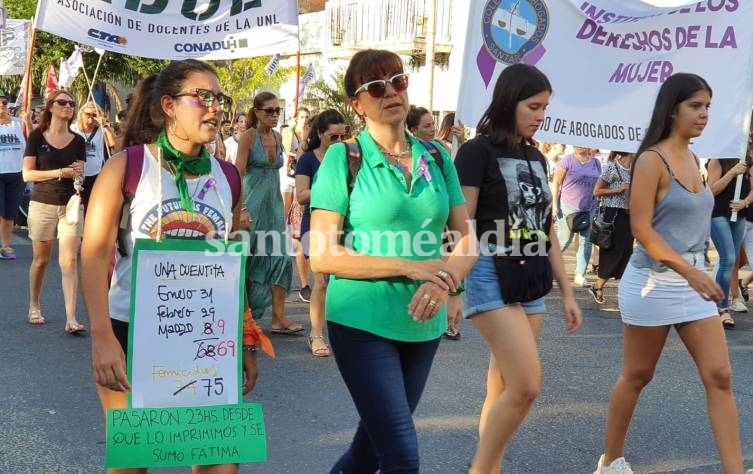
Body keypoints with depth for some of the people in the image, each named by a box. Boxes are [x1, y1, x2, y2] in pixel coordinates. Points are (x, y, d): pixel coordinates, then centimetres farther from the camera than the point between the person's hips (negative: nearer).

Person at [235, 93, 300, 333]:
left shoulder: (277, 137, 10)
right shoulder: (248, 136, -8)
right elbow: (238, 174, -13)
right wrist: (241, 209, -20)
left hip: (274, 203, 6)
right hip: (253, 203, -6)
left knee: (281, 257, -2)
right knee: (250, 258, 4)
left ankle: (278, 318, 0)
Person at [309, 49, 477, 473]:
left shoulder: (437, 159, 6)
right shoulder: (343, 157, -8)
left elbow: (469, 238, 6)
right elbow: (322, 256, -12)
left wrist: (444, 279, -15)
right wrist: (410, 267, -18)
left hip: (422, 324, 5)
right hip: (363, 323, -5)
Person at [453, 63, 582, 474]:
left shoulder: (536, 158, 14)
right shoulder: (477, 151, -8)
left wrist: (566, 290, 17)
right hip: (492, 276, -7)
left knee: (503, 390, 8)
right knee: (526, 385, -14)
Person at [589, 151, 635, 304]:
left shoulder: (633, 168, 11)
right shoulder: (611, 167, -11)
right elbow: (596, 191, -11)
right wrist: (618, 189, -16)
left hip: (627, 214, 7)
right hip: (613, 213, -7)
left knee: (627, 251, 6)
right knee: (613, 252, -4)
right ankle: (598, 287, 9)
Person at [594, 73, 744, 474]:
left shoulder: (693, 159, 10)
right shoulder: (652, 160, -13)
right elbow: (640, 228, -19)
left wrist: (695, 272, 17)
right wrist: (689, 270, -22)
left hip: (692, 279, 7)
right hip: (654, 282, -7)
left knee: (719, 377, 0)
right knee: (637, 376, 7)